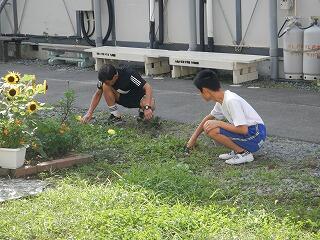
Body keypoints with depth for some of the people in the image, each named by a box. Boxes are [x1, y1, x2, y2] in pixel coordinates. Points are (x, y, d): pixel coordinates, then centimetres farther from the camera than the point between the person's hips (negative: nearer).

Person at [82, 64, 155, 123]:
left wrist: (147, 107, -48)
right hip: (123, 98, 4)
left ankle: (142, 111, 2)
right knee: (105, 87, -24)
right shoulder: (105, 78, -18)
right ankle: (116, 116, -12)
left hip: (138, 97, -4)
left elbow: (148, 87, -35)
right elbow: (98, 94, -4)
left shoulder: (129, 75, -34)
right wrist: (89, 113, -12)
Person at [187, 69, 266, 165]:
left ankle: (243, 153, -10)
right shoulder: (221, 100, 7)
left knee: (211, 129, -19)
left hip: (255, 135, -10)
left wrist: (219, 123, -19)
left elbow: (243, 129, -26)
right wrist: (194, 137, 30)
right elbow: (209, 117, 26)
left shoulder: (231, 101, -23)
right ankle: (237, 150, 9)